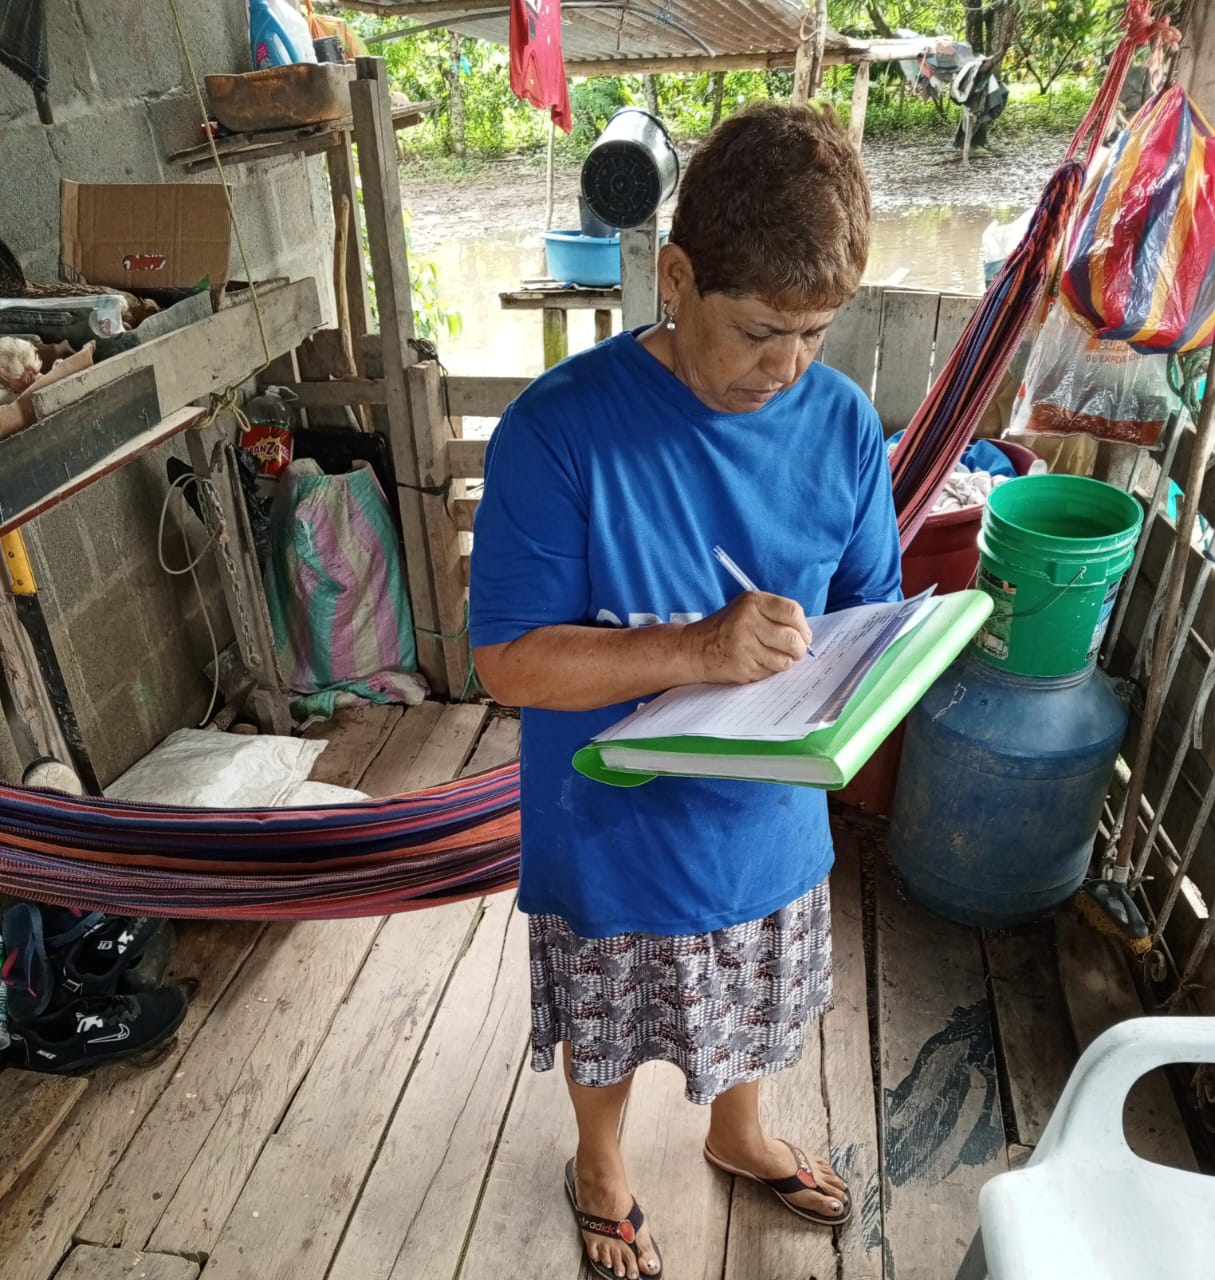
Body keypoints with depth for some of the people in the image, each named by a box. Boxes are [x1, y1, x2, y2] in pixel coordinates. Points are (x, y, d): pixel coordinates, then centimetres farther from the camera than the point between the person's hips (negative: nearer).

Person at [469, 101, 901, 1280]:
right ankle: (601, 1165, 59)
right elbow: (508, 662, -24)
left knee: (749, 1010, 30)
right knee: (605, 1030, 25)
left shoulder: (842, 423, -11)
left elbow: (872, 608, 0)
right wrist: (696, 650, -36)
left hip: (769, 822, 4)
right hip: (612, 836, -3)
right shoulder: (559, 428, -25)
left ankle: (738, 1135, 64)